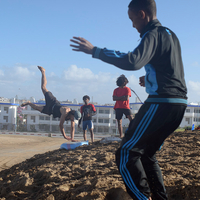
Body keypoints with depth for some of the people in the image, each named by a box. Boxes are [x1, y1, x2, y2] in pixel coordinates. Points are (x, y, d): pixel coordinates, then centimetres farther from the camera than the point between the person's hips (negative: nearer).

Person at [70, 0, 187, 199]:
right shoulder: (171, 35, 18)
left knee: (126, 154, -6)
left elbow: (132, 61, -29)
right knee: (147, 154, 18)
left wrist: (95, 51, -26)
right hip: (178, 103, 9)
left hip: (161, 103, -9)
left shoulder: (153, 34, -10)